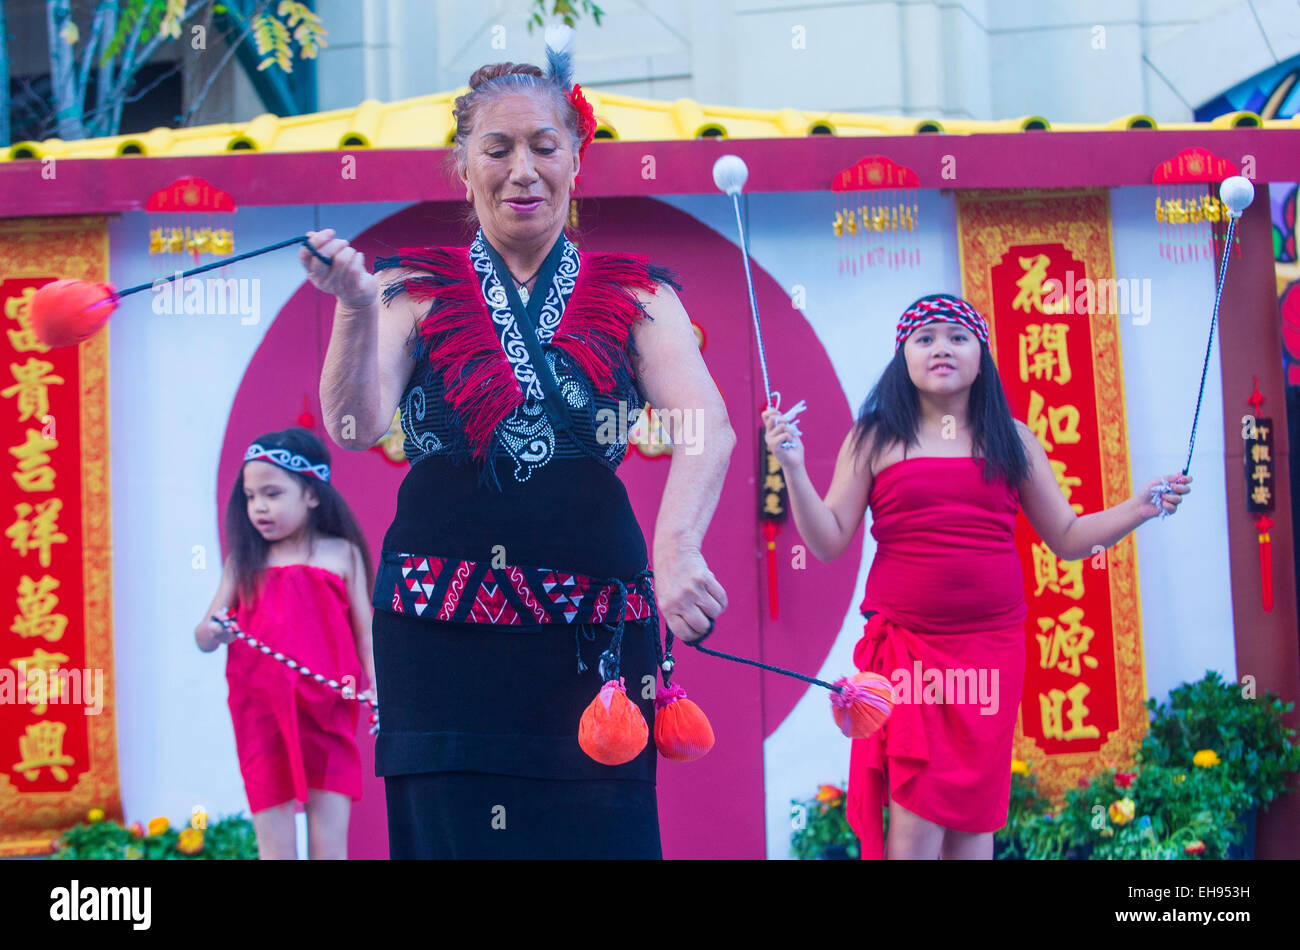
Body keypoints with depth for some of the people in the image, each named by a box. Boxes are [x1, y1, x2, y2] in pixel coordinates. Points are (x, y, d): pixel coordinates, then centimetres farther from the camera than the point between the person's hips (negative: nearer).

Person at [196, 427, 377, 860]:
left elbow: (365, 632, 5)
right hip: (262, 722, 1)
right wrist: (212, 633, -16)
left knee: (329, 846, -1)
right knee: (274, 846, 2)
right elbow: (204, 636, 7)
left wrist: (376, 690, -8)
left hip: (328, 717, -1)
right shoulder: (244, 561, 8)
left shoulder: (342, 554, 4)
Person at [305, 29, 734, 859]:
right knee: (454, 828, -1)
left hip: (593, 625, 0)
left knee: (598, 833, -2)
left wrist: (676, 547, -27)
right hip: (443, 625, 0)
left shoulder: (634, 297, 7)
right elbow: (356, 426, -6)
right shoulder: (420, 291, 7)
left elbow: (708, 428, -8)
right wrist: (358, 307, -24)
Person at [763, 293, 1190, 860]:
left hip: (991, 644, 2)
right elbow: (828, 542, 0)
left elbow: (1069, 538, 14)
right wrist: (794, 469, -13)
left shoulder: (1011, 440, 10)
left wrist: (1140, 508, 0)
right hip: (906, 643, -2)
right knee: (917, 817, -10)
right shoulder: (873, 439, 3)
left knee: (973, 811, 3)